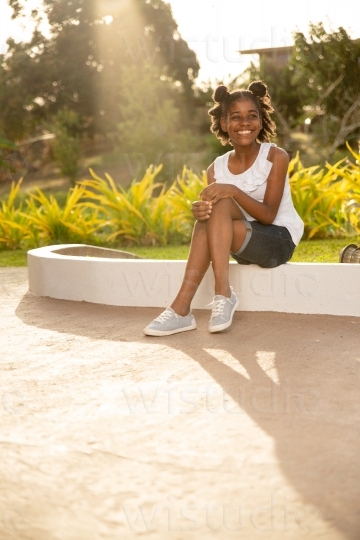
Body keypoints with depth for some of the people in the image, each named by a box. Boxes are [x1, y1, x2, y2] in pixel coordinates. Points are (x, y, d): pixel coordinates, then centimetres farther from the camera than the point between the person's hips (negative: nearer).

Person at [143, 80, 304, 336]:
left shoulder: (276, 157, -9)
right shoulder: (217, 168, 1)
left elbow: (268, 215, -17)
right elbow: (214, 217, -9)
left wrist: (234, 191, -32)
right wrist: (199, 210, -32)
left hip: (280, 241, -4)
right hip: (244, 247, 4)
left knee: (220, 204, -25)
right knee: (210, 210, -26)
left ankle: (223, 294, -28)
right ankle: (182, 310, -31)